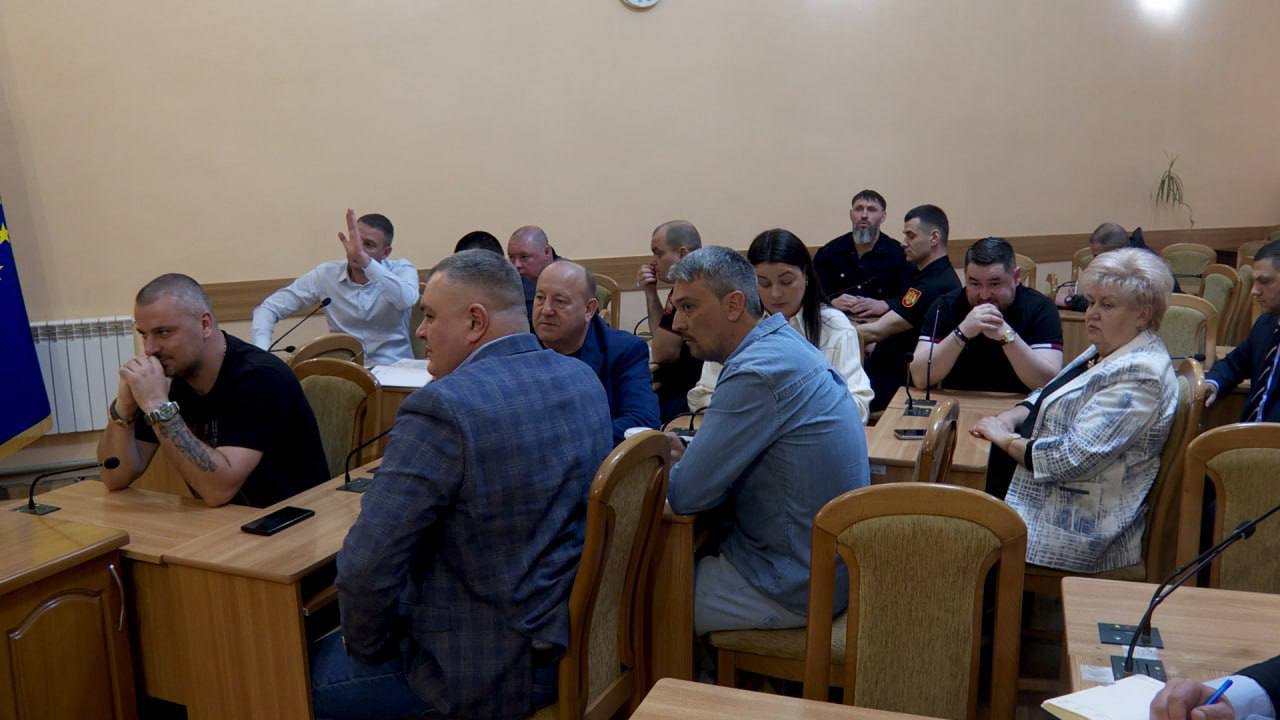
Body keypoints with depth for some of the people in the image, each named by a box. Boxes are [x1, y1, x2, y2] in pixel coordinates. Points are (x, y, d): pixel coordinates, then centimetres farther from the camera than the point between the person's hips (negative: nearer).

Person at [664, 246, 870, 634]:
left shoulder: (757, 373, -25)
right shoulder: (784, 341, 5)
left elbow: (686, 495, -22)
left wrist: (673, 466, -1)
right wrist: (688, 453, 0)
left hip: (796, 586, -9)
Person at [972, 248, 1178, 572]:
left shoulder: (1138, 375, -21)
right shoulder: (1106, 349, 9)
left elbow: (1071, 458, -27)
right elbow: (1048, 394, 19)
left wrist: (1006, 439, -13)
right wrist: (1010, 418, -2)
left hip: (1081, 525, -9)